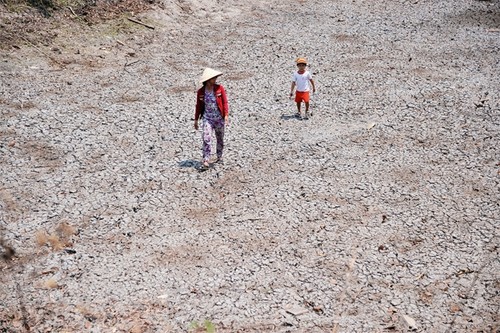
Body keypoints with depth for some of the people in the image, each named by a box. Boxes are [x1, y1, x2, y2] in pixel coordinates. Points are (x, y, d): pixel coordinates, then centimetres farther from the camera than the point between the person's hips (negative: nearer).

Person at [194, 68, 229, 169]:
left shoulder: (219, 88, -5)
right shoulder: (200, 91, -1)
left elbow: (225, 103, -5)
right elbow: (198, 106, 7)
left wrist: (226, 115, -15)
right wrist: (196, 120, 10)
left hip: (219, 118, 1)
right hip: (207, 118, 0)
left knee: (220, 139, 14)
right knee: (206, 139, -14)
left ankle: (219, 157, 34)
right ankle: (206, 161, -14)